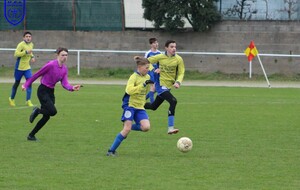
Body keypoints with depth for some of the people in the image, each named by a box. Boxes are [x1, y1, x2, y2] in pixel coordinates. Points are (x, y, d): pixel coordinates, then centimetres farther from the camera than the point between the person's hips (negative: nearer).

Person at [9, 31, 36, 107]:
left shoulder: (31, 44, 7)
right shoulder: (21, 44, -17)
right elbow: (16, 54, -26)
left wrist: (32, 57, 7)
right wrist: (26, 52, -33)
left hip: (27, 67, 5)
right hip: (19, 67, -5)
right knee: (17, 83, 9)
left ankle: (28, 101, -8)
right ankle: (11, 99, 29)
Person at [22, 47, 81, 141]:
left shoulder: (65, 69, 3)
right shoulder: (51, 65, -18)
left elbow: (64, 83, -5)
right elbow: (37, 74, -10)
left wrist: (72, 88, -26)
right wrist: (26, 85, -4)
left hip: (51, 92, 8)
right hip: (43, 91, -8)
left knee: (46, 116, 5)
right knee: (53, 111, -22)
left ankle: (31, 135, 16)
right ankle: (37, 111, 7)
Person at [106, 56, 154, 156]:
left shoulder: (147, 77, 8)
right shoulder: (134, 77, -14)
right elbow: (129, 90, -30)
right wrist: (143, 85, -32)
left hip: (140, 107, 6)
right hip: (130, 105, -6)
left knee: (146, 127, -15)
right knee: (127, 130, -15)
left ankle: (127, 125, 12)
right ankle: (111, 150, -5)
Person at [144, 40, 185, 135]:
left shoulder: (178, 59, -4)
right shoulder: (160, 57, -7)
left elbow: (181, 73, -4)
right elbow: (147, 61, 7)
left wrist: (178, 82, -22)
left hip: (168, 86, 5)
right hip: (160, 84, -4)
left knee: (154, 106, 17)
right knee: (173, 101, -24)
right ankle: (170, 128, -24)